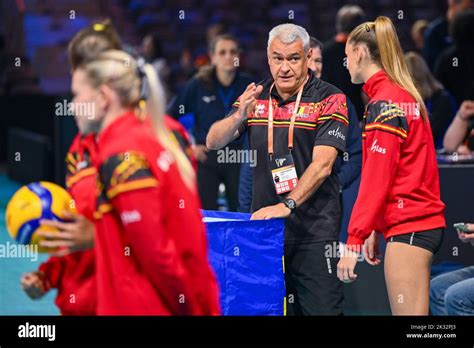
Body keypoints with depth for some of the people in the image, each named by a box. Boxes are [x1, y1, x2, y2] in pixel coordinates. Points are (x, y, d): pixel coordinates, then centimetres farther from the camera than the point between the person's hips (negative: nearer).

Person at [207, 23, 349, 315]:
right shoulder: (256, 97, 9)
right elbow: (214, 142, 3)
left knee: (321, 309, -5)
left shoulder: (329, 99, -6)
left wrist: (287, 205, -27)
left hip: (313, 232, -4)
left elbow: (321, 165, -16)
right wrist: (239, 117, -17)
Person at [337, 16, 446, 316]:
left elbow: (376, 179, -17)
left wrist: (354, 241, -18)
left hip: (409, 228, -9)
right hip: (424, 220, 9)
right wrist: (376, 229, 16)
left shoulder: (384, 103, -12)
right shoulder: (404, 95, 15)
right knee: (410, 311, 9)